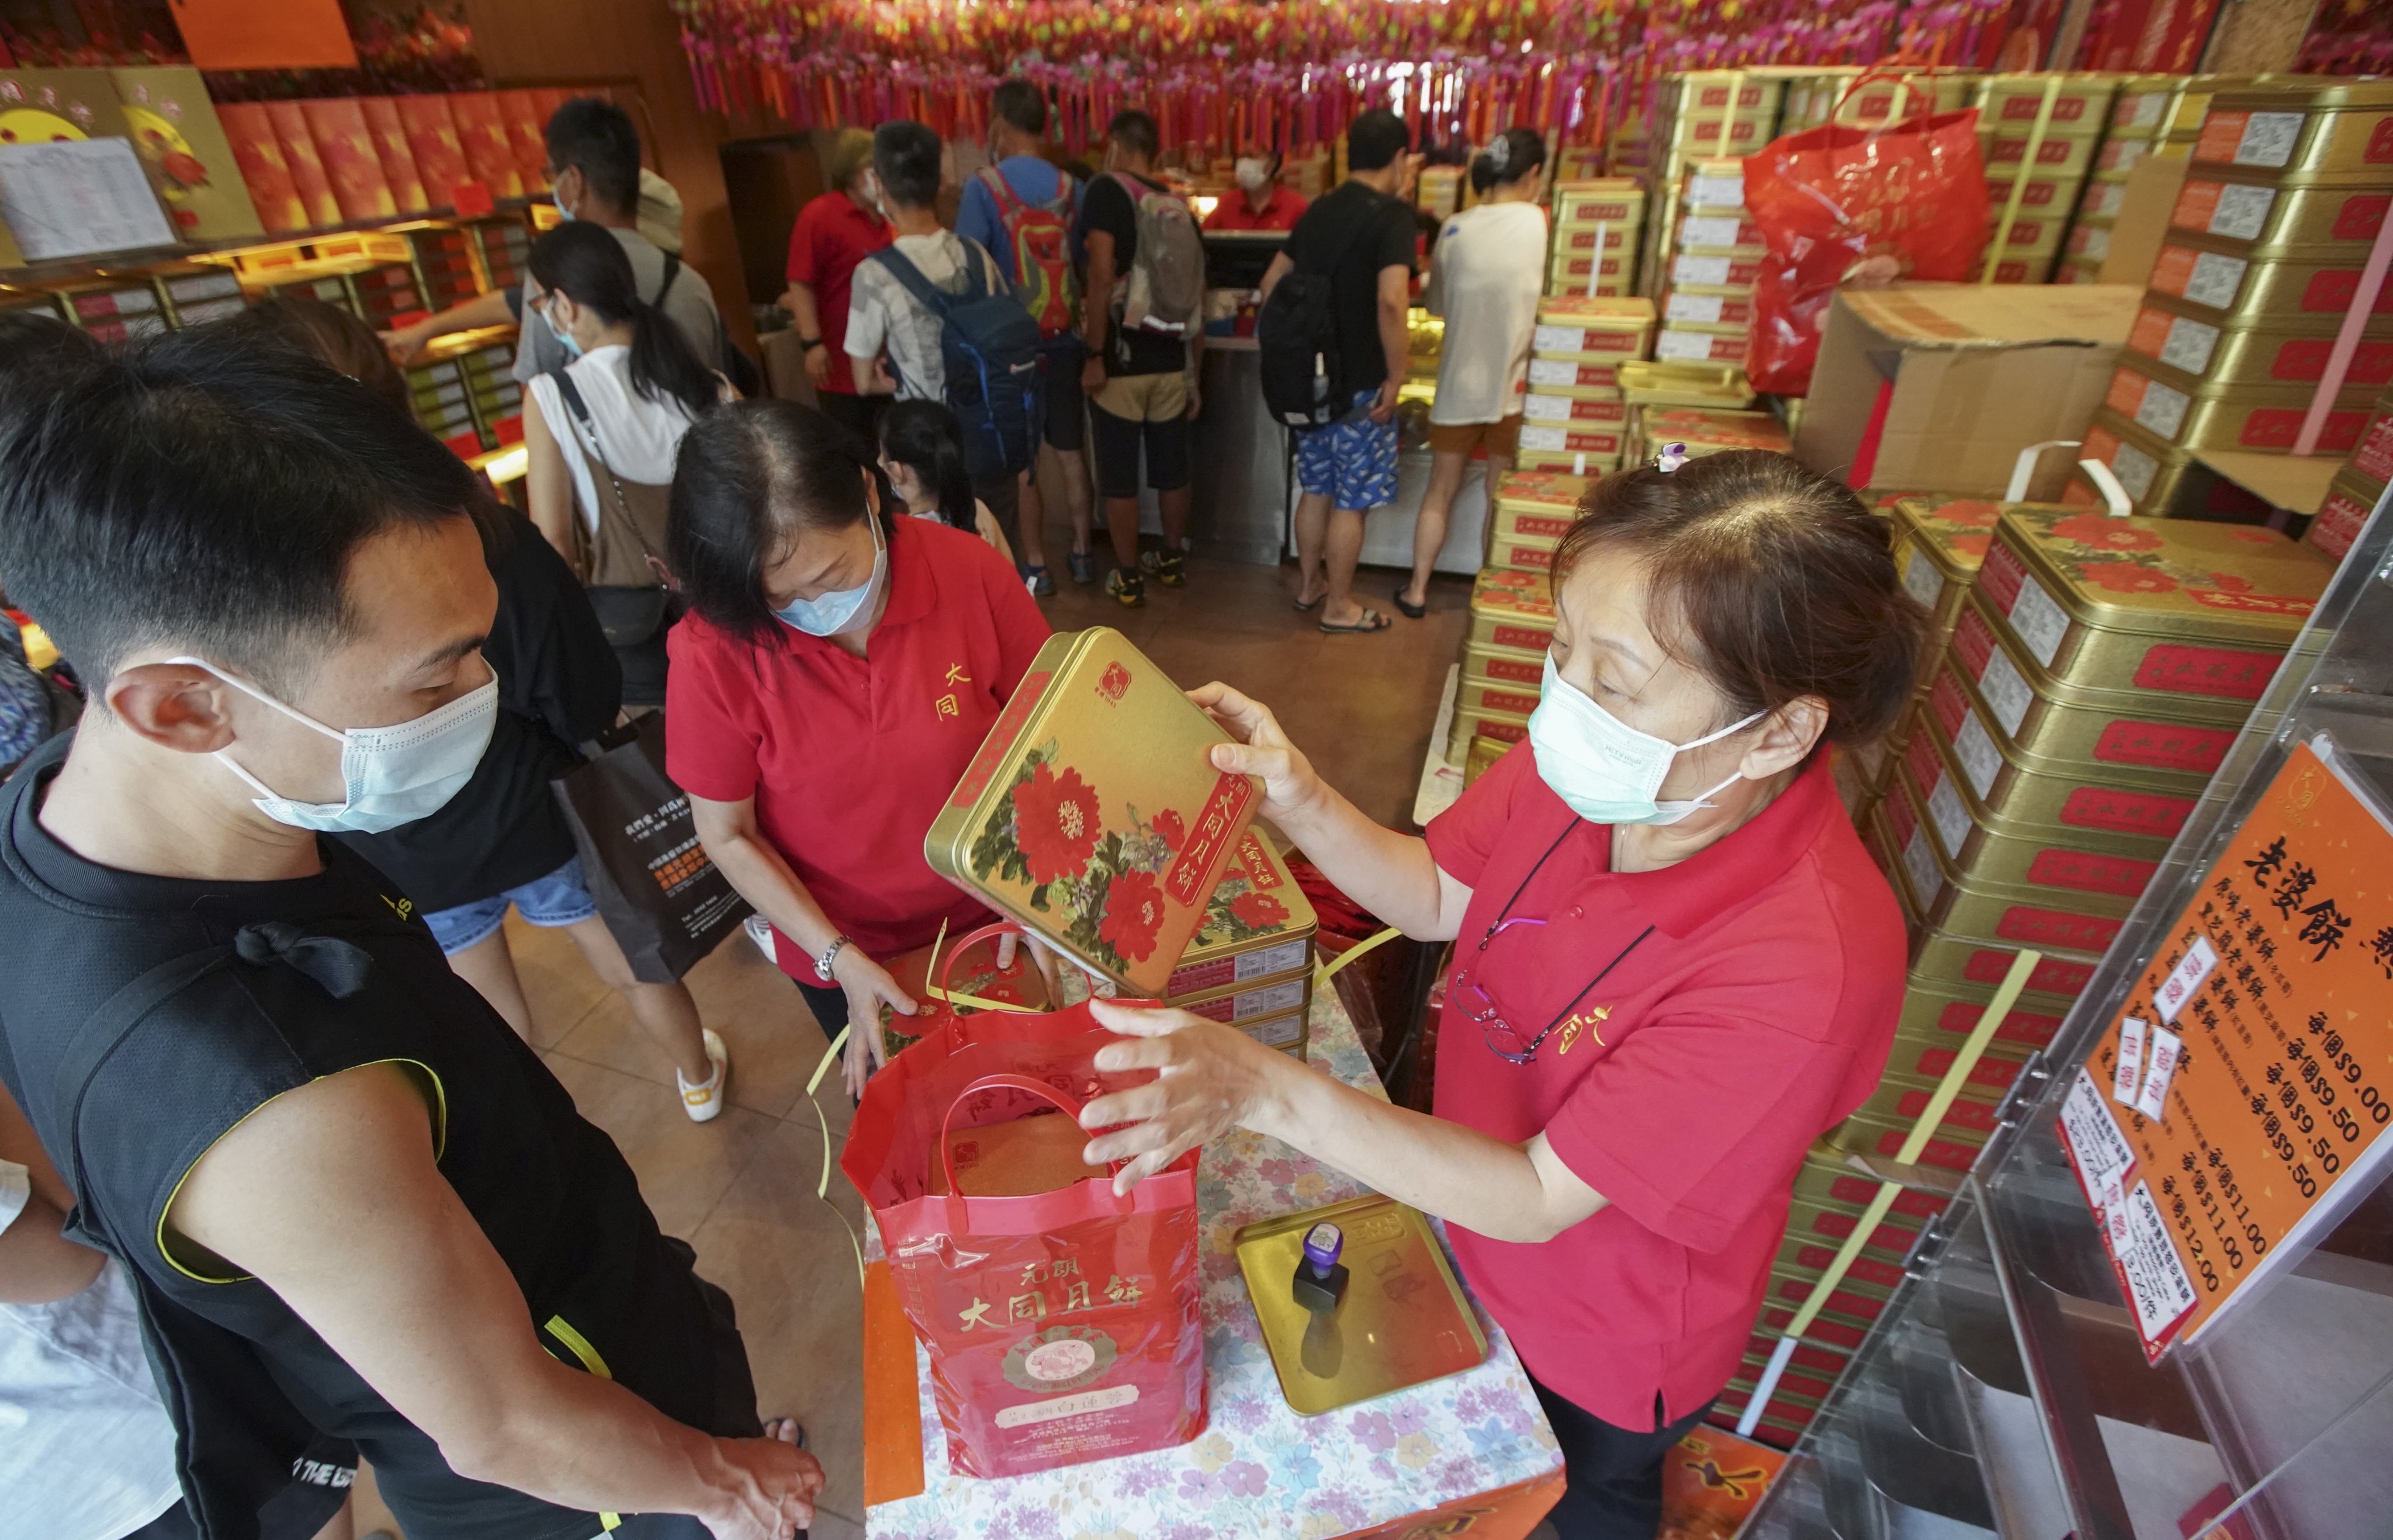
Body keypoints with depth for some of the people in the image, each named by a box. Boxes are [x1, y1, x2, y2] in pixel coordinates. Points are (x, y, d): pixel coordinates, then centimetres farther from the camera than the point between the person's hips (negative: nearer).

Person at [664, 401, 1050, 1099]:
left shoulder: (970, 572, -22)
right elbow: (728, 834, -12)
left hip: (989, 919, 1)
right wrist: (840, 959, -18)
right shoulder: (715, 650, -23)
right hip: (845, 953, 0)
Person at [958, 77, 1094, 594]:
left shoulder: (984, 187, -9)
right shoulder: (1073, 187, 1)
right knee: (1069, 452, 14)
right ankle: (1082, 552, 24)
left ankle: (1036, 567, 11)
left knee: (1020, 462, 5)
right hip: (1064, 340, 3)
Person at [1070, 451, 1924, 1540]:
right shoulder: (1577, 765, -24)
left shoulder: (1802, 972, -40)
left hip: (1608, 1347, -5)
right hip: (1478, 1230, 5)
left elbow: (1537, 1199, -34)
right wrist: (1298, 803, -23)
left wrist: (1267, 1089, -44)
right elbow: (1438, 897, -6)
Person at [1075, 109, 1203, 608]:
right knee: (1171, 466, 16)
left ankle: (1128, 578, 10)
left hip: (1122, 358, -5)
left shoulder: (1106, 191, -6)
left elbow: (1102, 278, -18)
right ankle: (1172, 560, 29)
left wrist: (1094, 354, -14)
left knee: (1119, 474, 4)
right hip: (1171, 358, 6)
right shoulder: (1178, 204, 11)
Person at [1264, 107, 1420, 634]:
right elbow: (1391, 301, -27)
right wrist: (1395, 377, -18)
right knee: (1351, 500, 3)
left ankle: (1308, 585, 31)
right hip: (1359, 384, -7)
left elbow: (1272, 283, 15)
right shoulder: (1392, 213, -13)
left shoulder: (1319, 209, 10)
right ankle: (1339, 607, 14)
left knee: (1316, 489, 18)